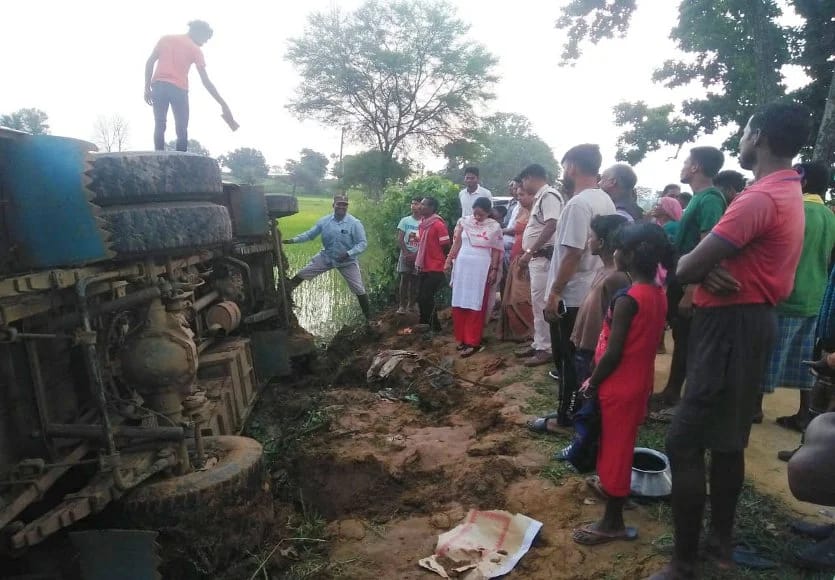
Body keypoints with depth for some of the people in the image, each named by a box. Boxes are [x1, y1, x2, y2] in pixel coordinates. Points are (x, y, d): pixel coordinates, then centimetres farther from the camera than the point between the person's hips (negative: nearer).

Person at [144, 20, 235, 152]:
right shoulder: (195, 50, 6)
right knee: (181, 130, 1)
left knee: (159, 126, 4)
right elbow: (206, 81, 0)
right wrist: (223, 105, 0)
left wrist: (147, 88, 14)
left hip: (158, 85, 3)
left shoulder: (165, 39, 17)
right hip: (178, 89, -3)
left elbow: (150, 62, 10)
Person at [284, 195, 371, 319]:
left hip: (348, 262, -3)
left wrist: (349, 254, -30)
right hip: (326, 257, 3)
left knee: (359, 290, 1)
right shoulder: (324, 221, -8)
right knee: (301, 274, 3)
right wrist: (293, 240, -11)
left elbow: (363, 243, -17)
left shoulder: (355, 223, -18)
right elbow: (310, 234, 0)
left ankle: (369, 318, 15)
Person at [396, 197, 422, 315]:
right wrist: (407, 253, -9)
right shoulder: (405, 220, 3)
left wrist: (416, 254, -11)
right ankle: (402, 306, -2)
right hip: (406, 255, 0)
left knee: (415, 281, 5)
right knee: (404, 280, -4)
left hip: (418, 256, 0)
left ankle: (412, 304, 15)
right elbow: (399, 239, 0)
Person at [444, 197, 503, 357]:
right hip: (462, 266, 3)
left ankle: (473, 342, 1)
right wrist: (449, 260, 3)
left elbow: (496, 251, 0)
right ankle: (461, 338, 15)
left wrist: (494, 270, -5)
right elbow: (457, 243, 8)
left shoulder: (494, 227, 0)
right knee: (459, 303, 5)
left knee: (476, 305, -3)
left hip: (481, 269, -3)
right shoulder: (464, 222, 6)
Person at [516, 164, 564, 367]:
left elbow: (551, 226, -25)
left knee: (541, 304, -6)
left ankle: (545, 349, 2)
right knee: (537, 304, 15)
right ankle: (538, 343, 24)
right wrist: (527, 255, 23)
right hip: (536, 258, 10)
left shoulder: (549, 195, -14)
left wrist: (529, 252, -25)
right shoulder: (540, 197, 18)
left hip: (543, 257, -10)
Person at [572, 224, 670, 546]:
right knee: (620, 442, 25)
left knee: (614, 445, 3)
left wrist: (592, 383, -10)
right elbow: (643, 342, 9)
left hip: (618, 386, -8)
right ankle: (610, 485, 47)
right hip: (639, 382, 8)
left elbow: (613, 353, -23)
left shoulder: (627, 299, -24)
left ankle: (613, 522, 15)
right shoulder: (658, 294, 1)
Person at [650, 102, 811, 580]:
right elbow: (727, 256, 11)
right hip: (750, 321, 11)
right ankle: (722, 540, 32)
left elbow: (685, 269, -24)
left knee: (685, 443, -7)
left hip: (731, 326, -11)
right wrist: (710, 269, -12)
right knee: (727, 438, 18)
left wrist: (703, 268, -1)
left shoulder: (760, 198, -21)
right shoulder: (788, 193, 15)